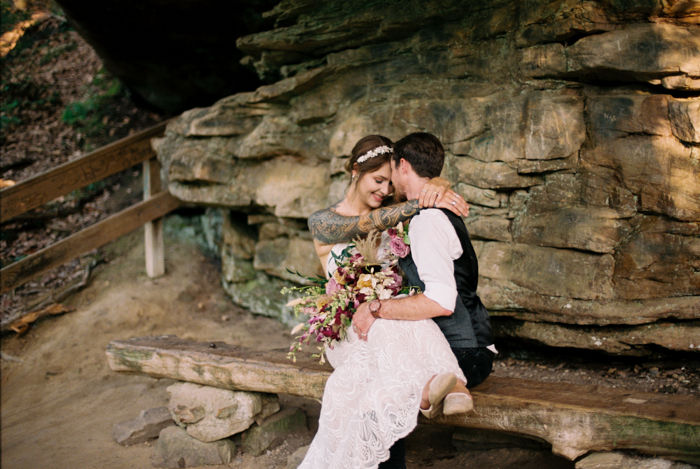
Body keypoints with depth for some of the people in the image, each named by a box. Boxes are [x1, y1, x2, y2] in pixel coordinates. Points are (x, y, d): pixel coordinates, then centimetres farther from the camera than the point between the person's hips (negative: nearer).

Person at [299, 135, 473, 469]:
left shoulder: (391, 215, 16)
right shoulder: (322, 222, 5)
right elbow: (366, 223, -14)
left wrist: (435, 188, -19)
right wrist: (424, 203, -23)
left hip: (393, 315, 3)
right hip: (347, 327, -3)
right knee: (387, 327, -40)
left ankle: (453, 390, -57)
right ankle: (423, 392, -59)